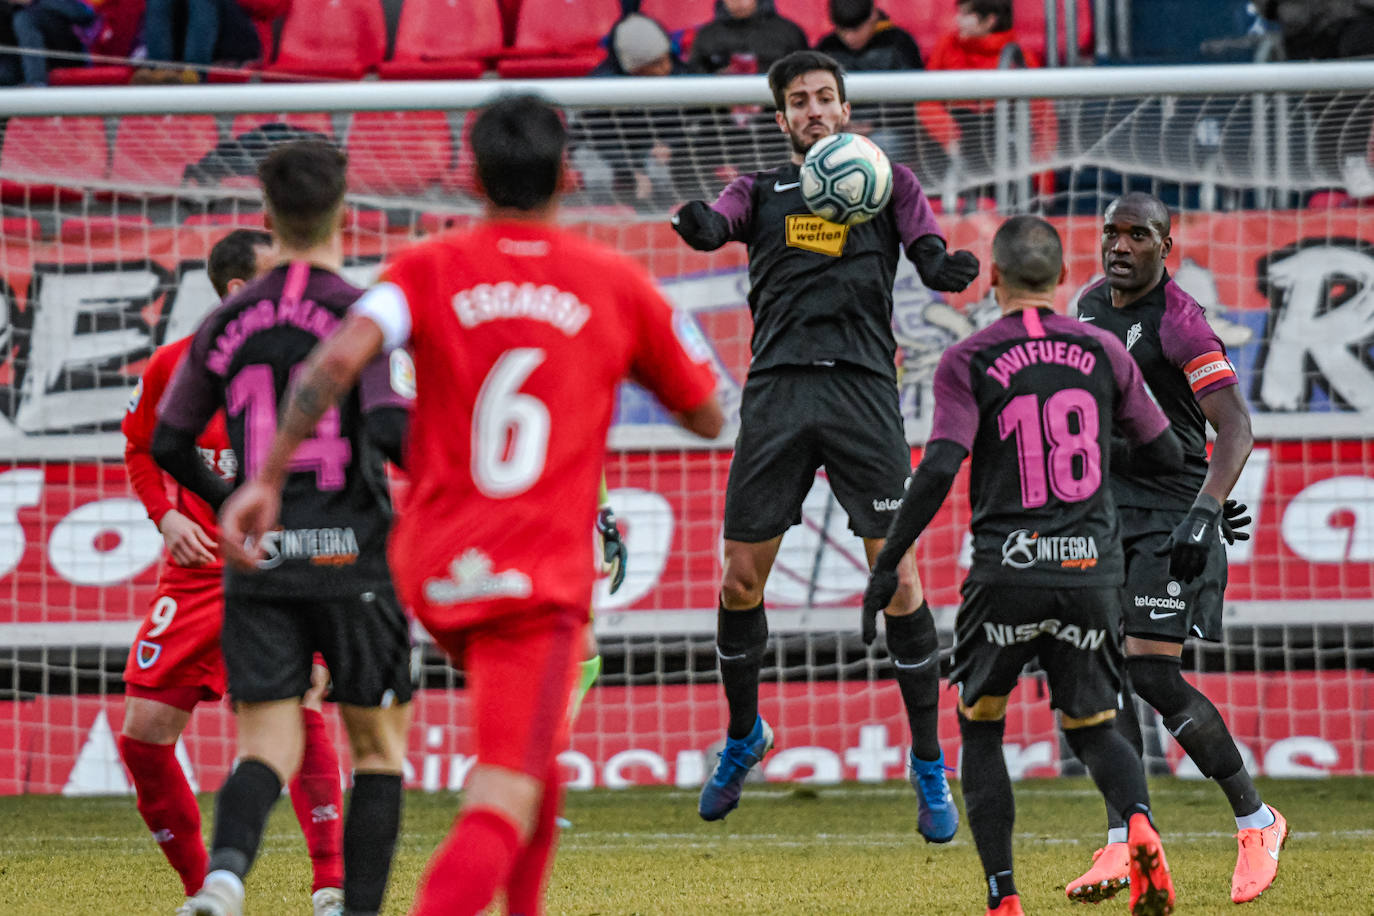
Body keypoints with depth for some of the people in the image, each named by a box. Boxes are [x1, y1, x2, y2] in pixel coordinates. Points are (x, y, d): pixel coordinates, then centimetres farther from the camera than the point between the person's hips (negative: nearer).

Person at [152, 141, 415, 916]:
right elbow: (393, 429, -19)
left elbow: (169, 445, 14)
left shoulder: (228, 324, 8)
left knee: (270, 747, 0)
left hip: (259, 562, 3)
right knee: (379, 747, 12)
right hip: (352, 557, -3)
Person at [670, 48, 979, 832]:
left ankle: (930, 765, 1)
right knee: (742, 577, 2)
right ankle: (745, 735, 27)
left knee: (897, 575, -8)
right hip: (777, 387, 2)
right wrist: (699, 225, -30)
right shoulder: (764, 190, 16)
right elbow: (720, 224, -5)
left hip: (863, 387, -2)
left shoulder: (887, 181, 15)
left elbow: (930, 253, 0)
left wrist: (947, 267, -25)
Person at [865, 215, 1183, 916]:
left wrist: (887, 564, -6)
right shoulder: (1103, 351, 6)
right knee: (1092, 727, 16)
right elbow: (1167, 456, 11)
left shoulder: (968, 361, -3)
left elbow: (939, 469, -13)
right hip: (1091, 569, 2)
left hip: (1007, 571, -2)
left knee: (980, 726, 16)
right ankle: (1139, 825, -16)